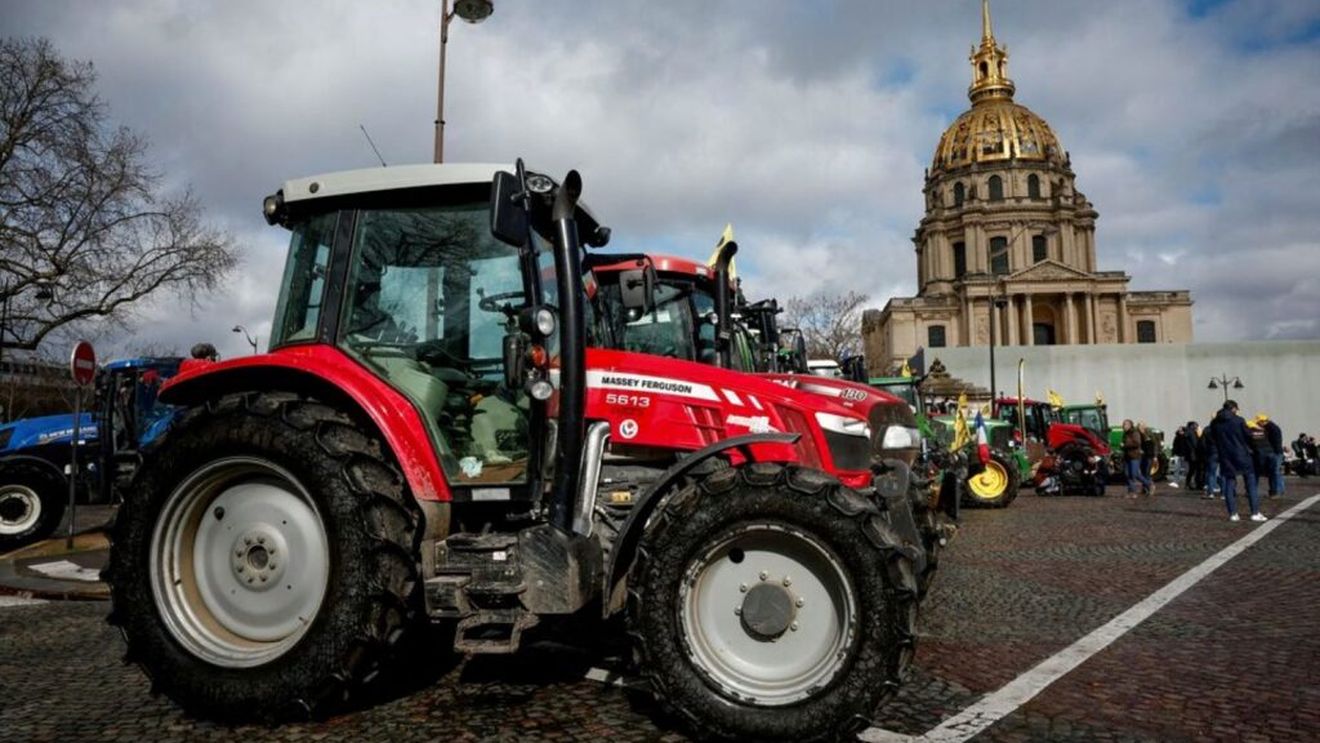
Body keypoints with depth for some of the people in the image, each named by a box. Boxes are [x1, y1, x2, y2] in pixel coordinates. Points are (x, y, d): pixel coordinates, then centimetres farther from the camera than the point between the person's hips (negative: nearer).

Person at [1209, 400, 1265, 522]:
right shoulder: (1239, 420, -9)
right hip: (1241, 455, -3)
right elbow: (1249, 436, -3)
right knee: (1251, 483, 5)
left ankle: (1233, 514, 5)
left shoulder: (1215, 423, 2)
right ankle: (1255, 513, 3)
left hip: (1225, 457, 3)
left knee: (1229, 484, 7)